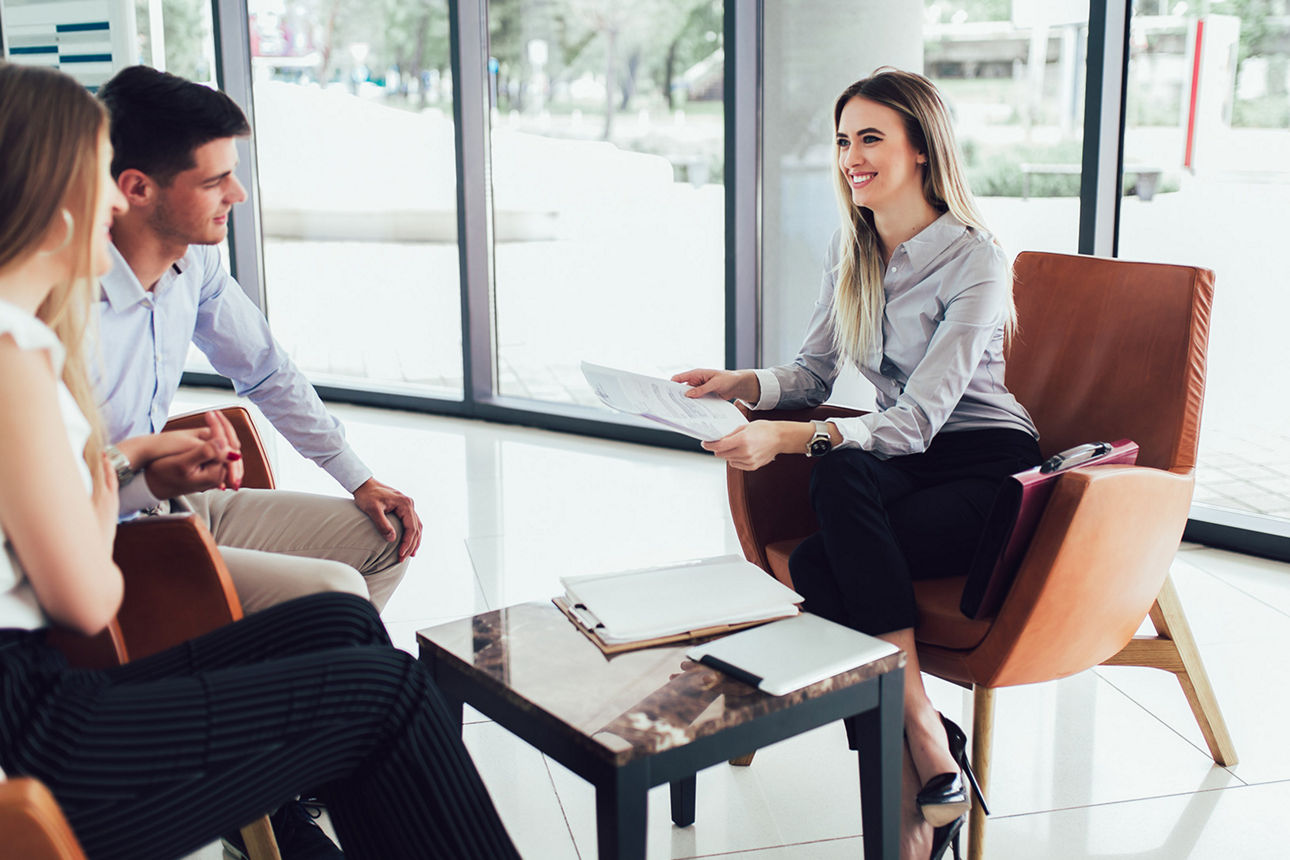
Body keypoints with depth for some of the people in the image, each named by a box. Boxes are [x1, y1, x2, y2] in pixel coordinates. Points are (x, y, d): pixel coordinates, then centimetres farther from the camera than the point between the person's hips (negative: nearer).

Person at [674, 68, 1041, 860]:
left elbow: (920, 418, -25)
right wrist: (741, 384, -10)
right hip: (900, 460, 6)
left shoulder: (977, 261, -16)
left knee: (818, 566, -29)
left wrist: (790, 437, -37)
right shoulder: (852, 251, 6)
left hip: (988, 469, -6)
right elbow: (815, 372, 11)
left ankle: (924, 764, -17)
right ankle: (927, 747, -24)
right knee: (841, 473, -31)